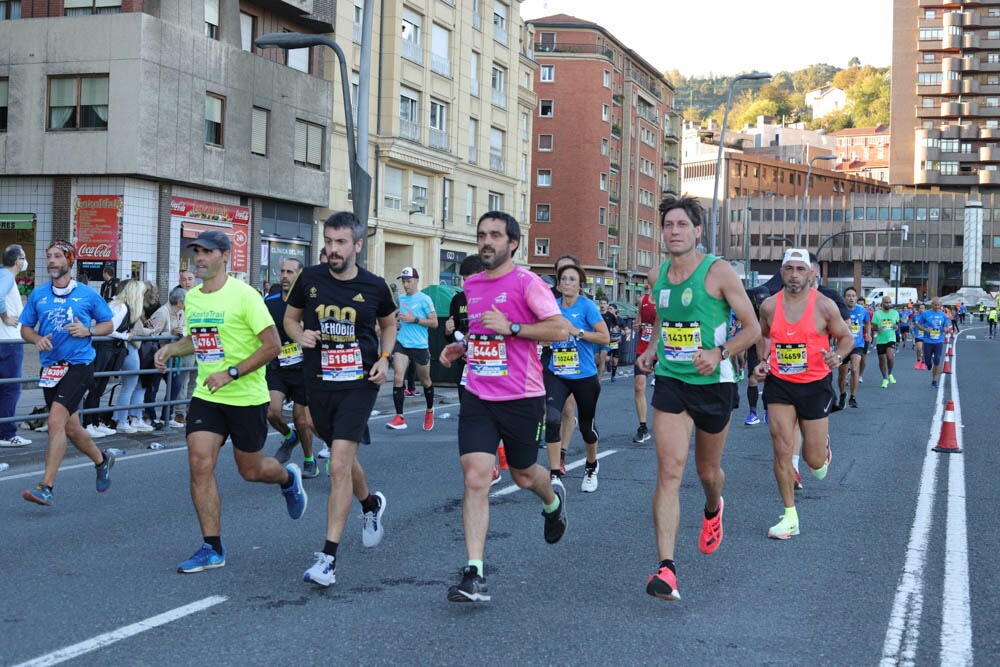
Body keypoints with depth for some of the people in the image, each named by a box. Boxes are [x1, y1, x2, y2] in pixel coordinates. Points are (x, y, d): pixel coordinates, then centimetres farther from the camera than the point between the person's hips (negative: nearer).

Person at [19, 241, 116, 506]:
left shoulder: (87, 294, -1)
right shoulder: (38, 294, 6)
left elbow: (108, 325, 8)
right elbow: (25, 328, 13)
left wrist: (88, 330, -11)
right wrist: (37, 339, -9)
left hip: (78, 365, -5)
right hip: (50, 367, 5)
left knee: (56, 422, -19)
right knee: (71, 428, 14)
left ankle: (46, 487, -19)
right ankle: (102, 460, 41)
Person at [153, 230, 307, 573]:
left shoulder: (244, 295, -14)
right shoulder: (191, 297, 6)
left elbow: (272, 345, -16)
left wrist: (231, 373, -22)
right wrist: (170, 349, 4)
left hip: (247, 397, -5)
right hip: (206, 396, 5)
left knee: (250, 471, 9)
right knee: (200, 464, -9)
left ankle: (288, 478, 45)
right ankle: (212, 548, 0)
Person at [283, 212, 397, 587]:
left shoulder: (374, 287, -3)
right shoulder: (310, 279, -1)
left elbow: (389, 323, 16)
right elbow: (290, 318, 14)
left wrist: (384, 359, 0)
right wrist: (300, 335, -9)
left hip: (359, 383, -3)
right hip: (318, 383, 3)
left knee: (339, 466, -14)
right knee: (342, 460, 18)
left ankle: (328, 557, -11)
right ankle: (371, 504, 51)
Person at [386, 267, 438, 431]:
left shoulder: (424, 299, -6)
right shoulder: (400, 298, 9)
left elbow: (434, 323, -8)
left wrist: (414, 319, -16)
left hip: (420, 346, -3)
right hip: (401, 343, 3)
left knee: (425, 381, 13)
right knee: (397, 377, -14)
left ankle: (430, 411, 38)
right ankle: (399, 418, -12)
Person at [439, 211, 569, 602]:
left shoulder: (527, 283, -9)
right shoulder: (471, 285, 10)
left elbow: (560, 330, -16)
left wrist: (510, 328, -22)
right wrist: (462, 347, 10)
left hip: (521, 398, -4)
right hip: (478, 397, 4)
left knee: (523, 474, 15)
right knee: (475, 478, -10)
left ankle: (553, 501, 54)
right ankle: (474, 575, -12)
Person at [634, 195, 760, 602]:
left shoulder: (718, 272, -10)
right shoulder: (657, 277, 4)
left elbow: (752, 328, -7)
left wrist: (720, 354, -22)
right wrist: (651, 351, 6)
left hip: (713, 383, -2)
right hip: (670, 382, 2)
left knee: (708, 469, 16)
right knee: (669, 469, -13)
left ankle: (713, 509, 54)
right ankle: (666, 568, -18)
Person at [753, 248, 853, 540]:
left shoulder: (824, 306, -9)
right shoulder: (769, 306, -1)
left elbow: (847, 337, 2)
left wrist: (838, 356, -18)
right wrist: (763, 361, 2)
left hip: (815, 385, -2)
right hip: (780, 384, 2)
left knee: (814, 461, 4)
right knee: (782, 451, -5)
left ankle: (824, 444, 44)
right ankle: (790, 517, 7)